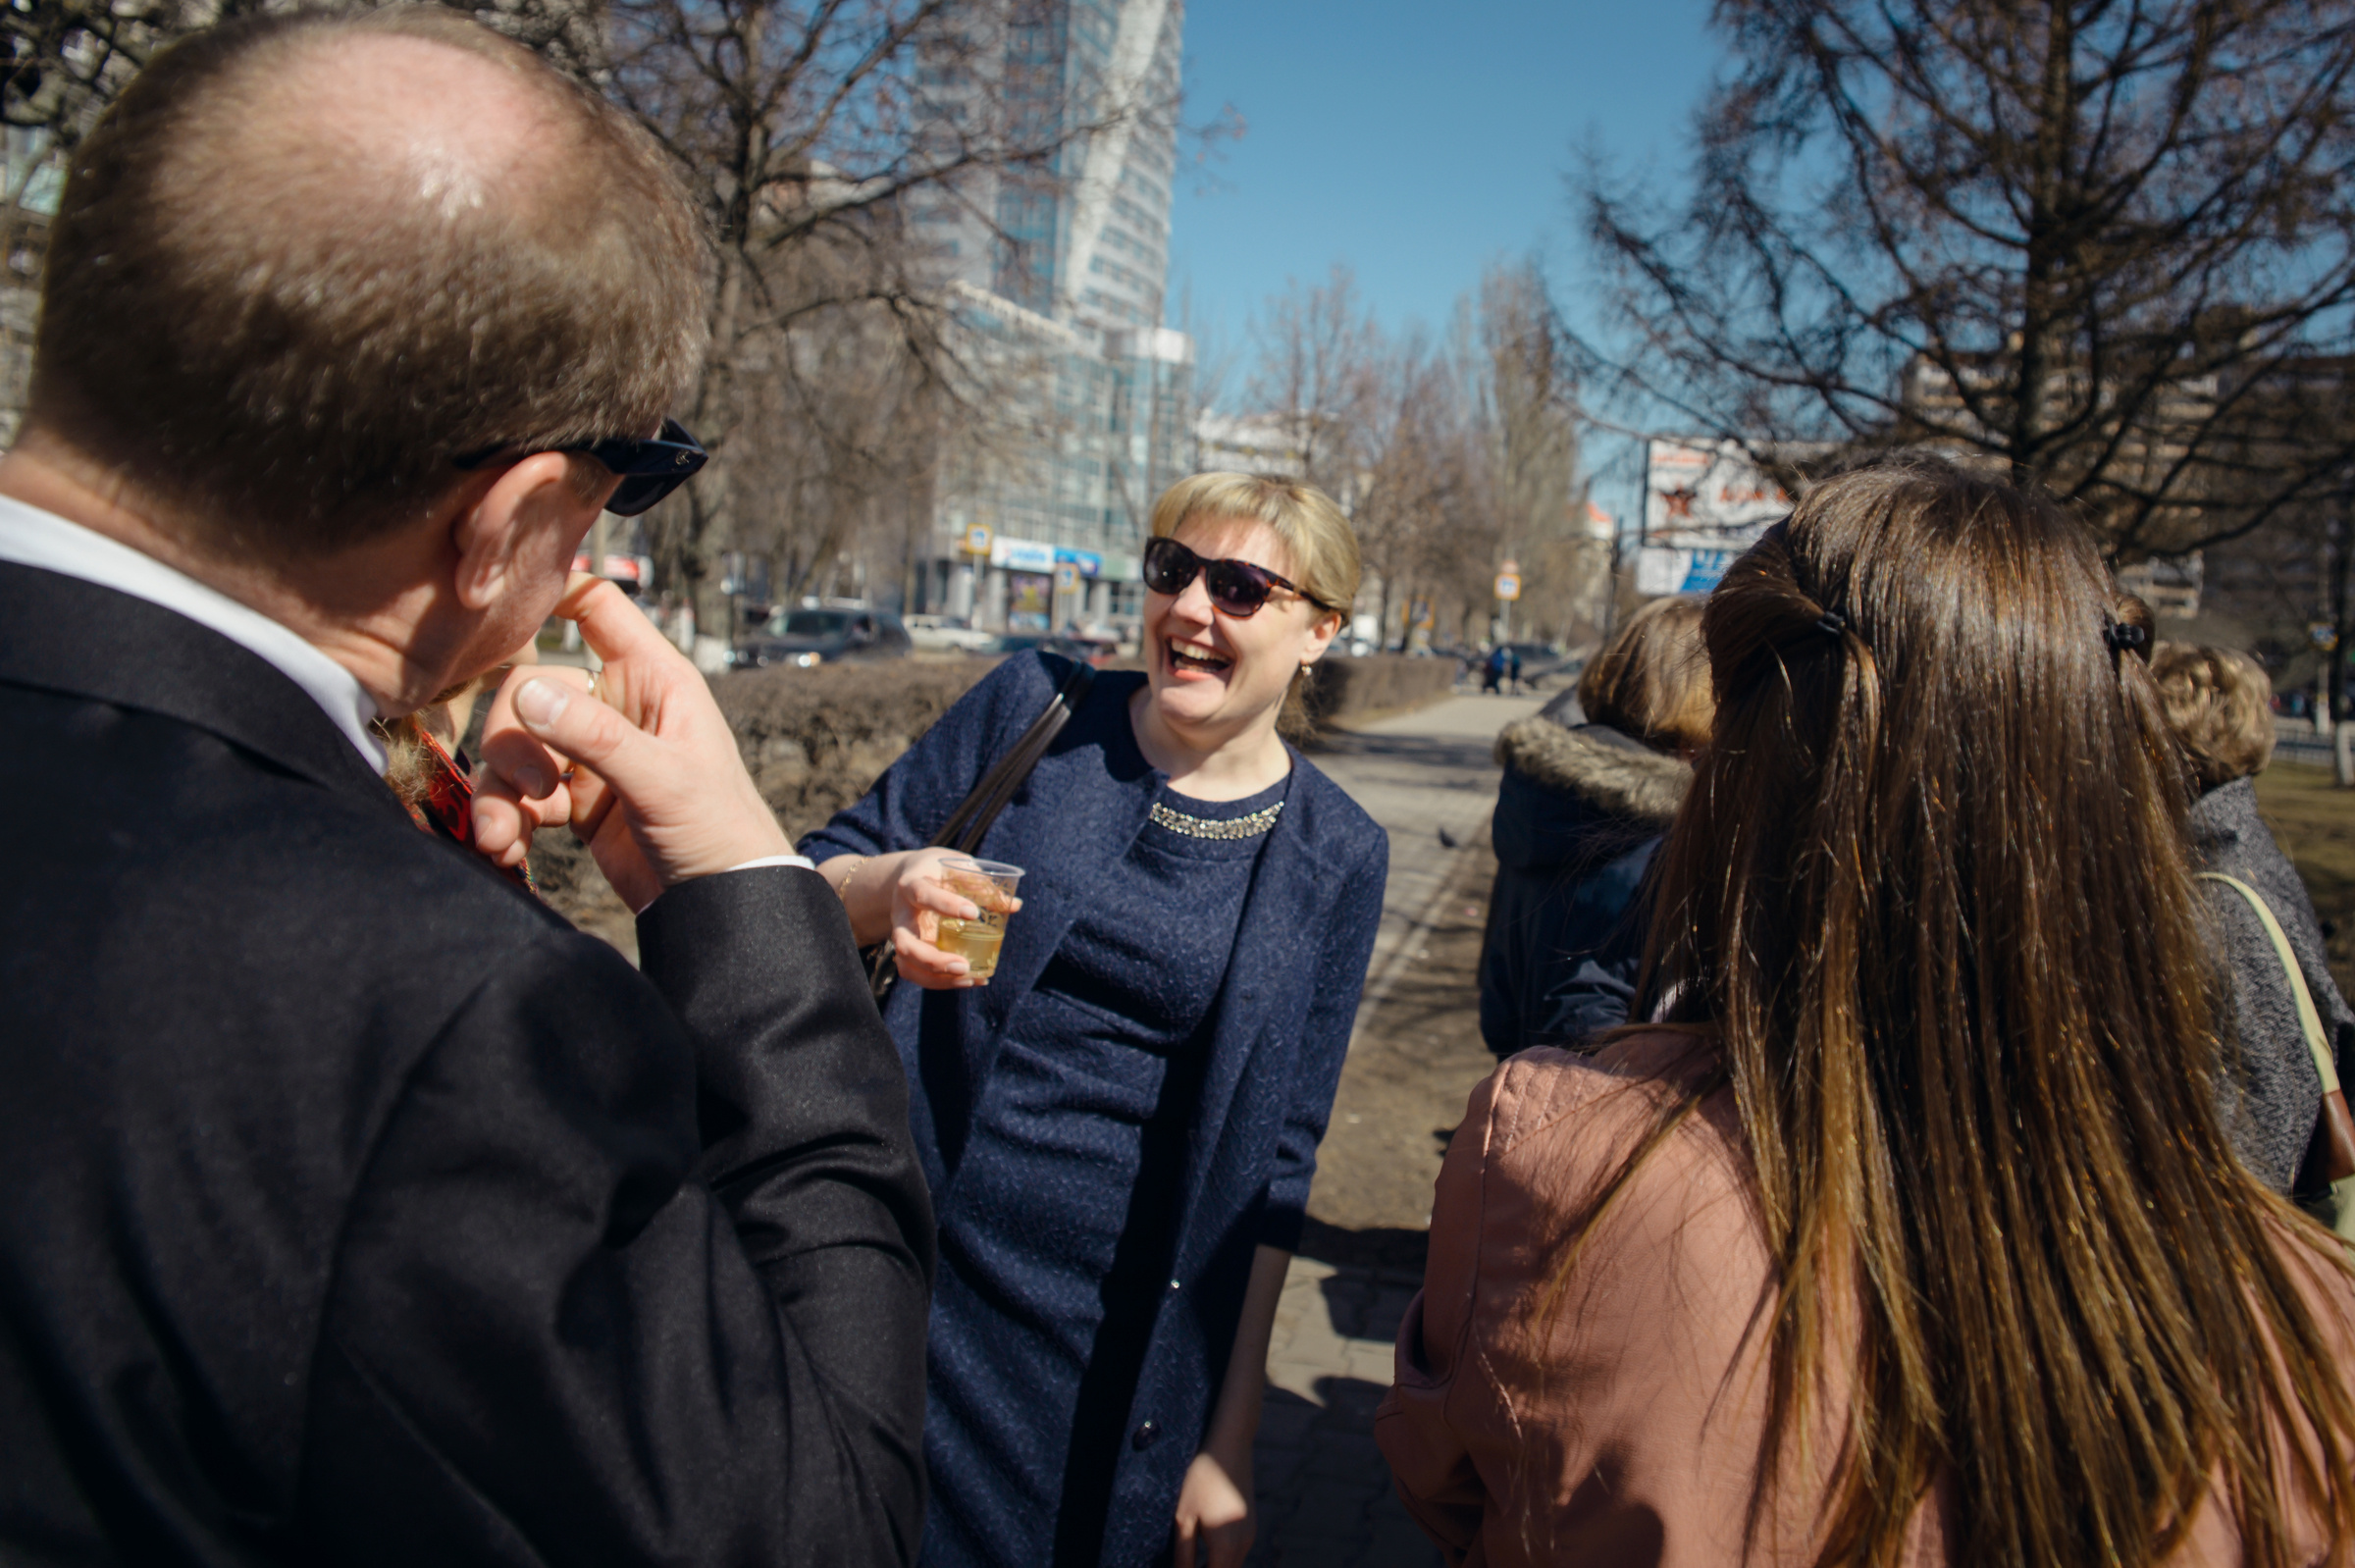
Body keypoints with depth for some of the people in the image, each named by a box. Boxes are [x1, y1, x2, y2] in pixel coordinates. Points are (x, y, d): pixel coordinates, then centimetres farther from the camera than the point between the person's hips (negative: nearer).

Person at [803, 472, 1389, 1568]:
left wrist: (1230, 1443, 0)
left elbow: (1273, 1162, 1)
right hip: (899, 1269, 1)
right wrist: (890, 888, -22)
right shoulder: (1037, 706, -3)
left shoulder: (1334, 859, -2)